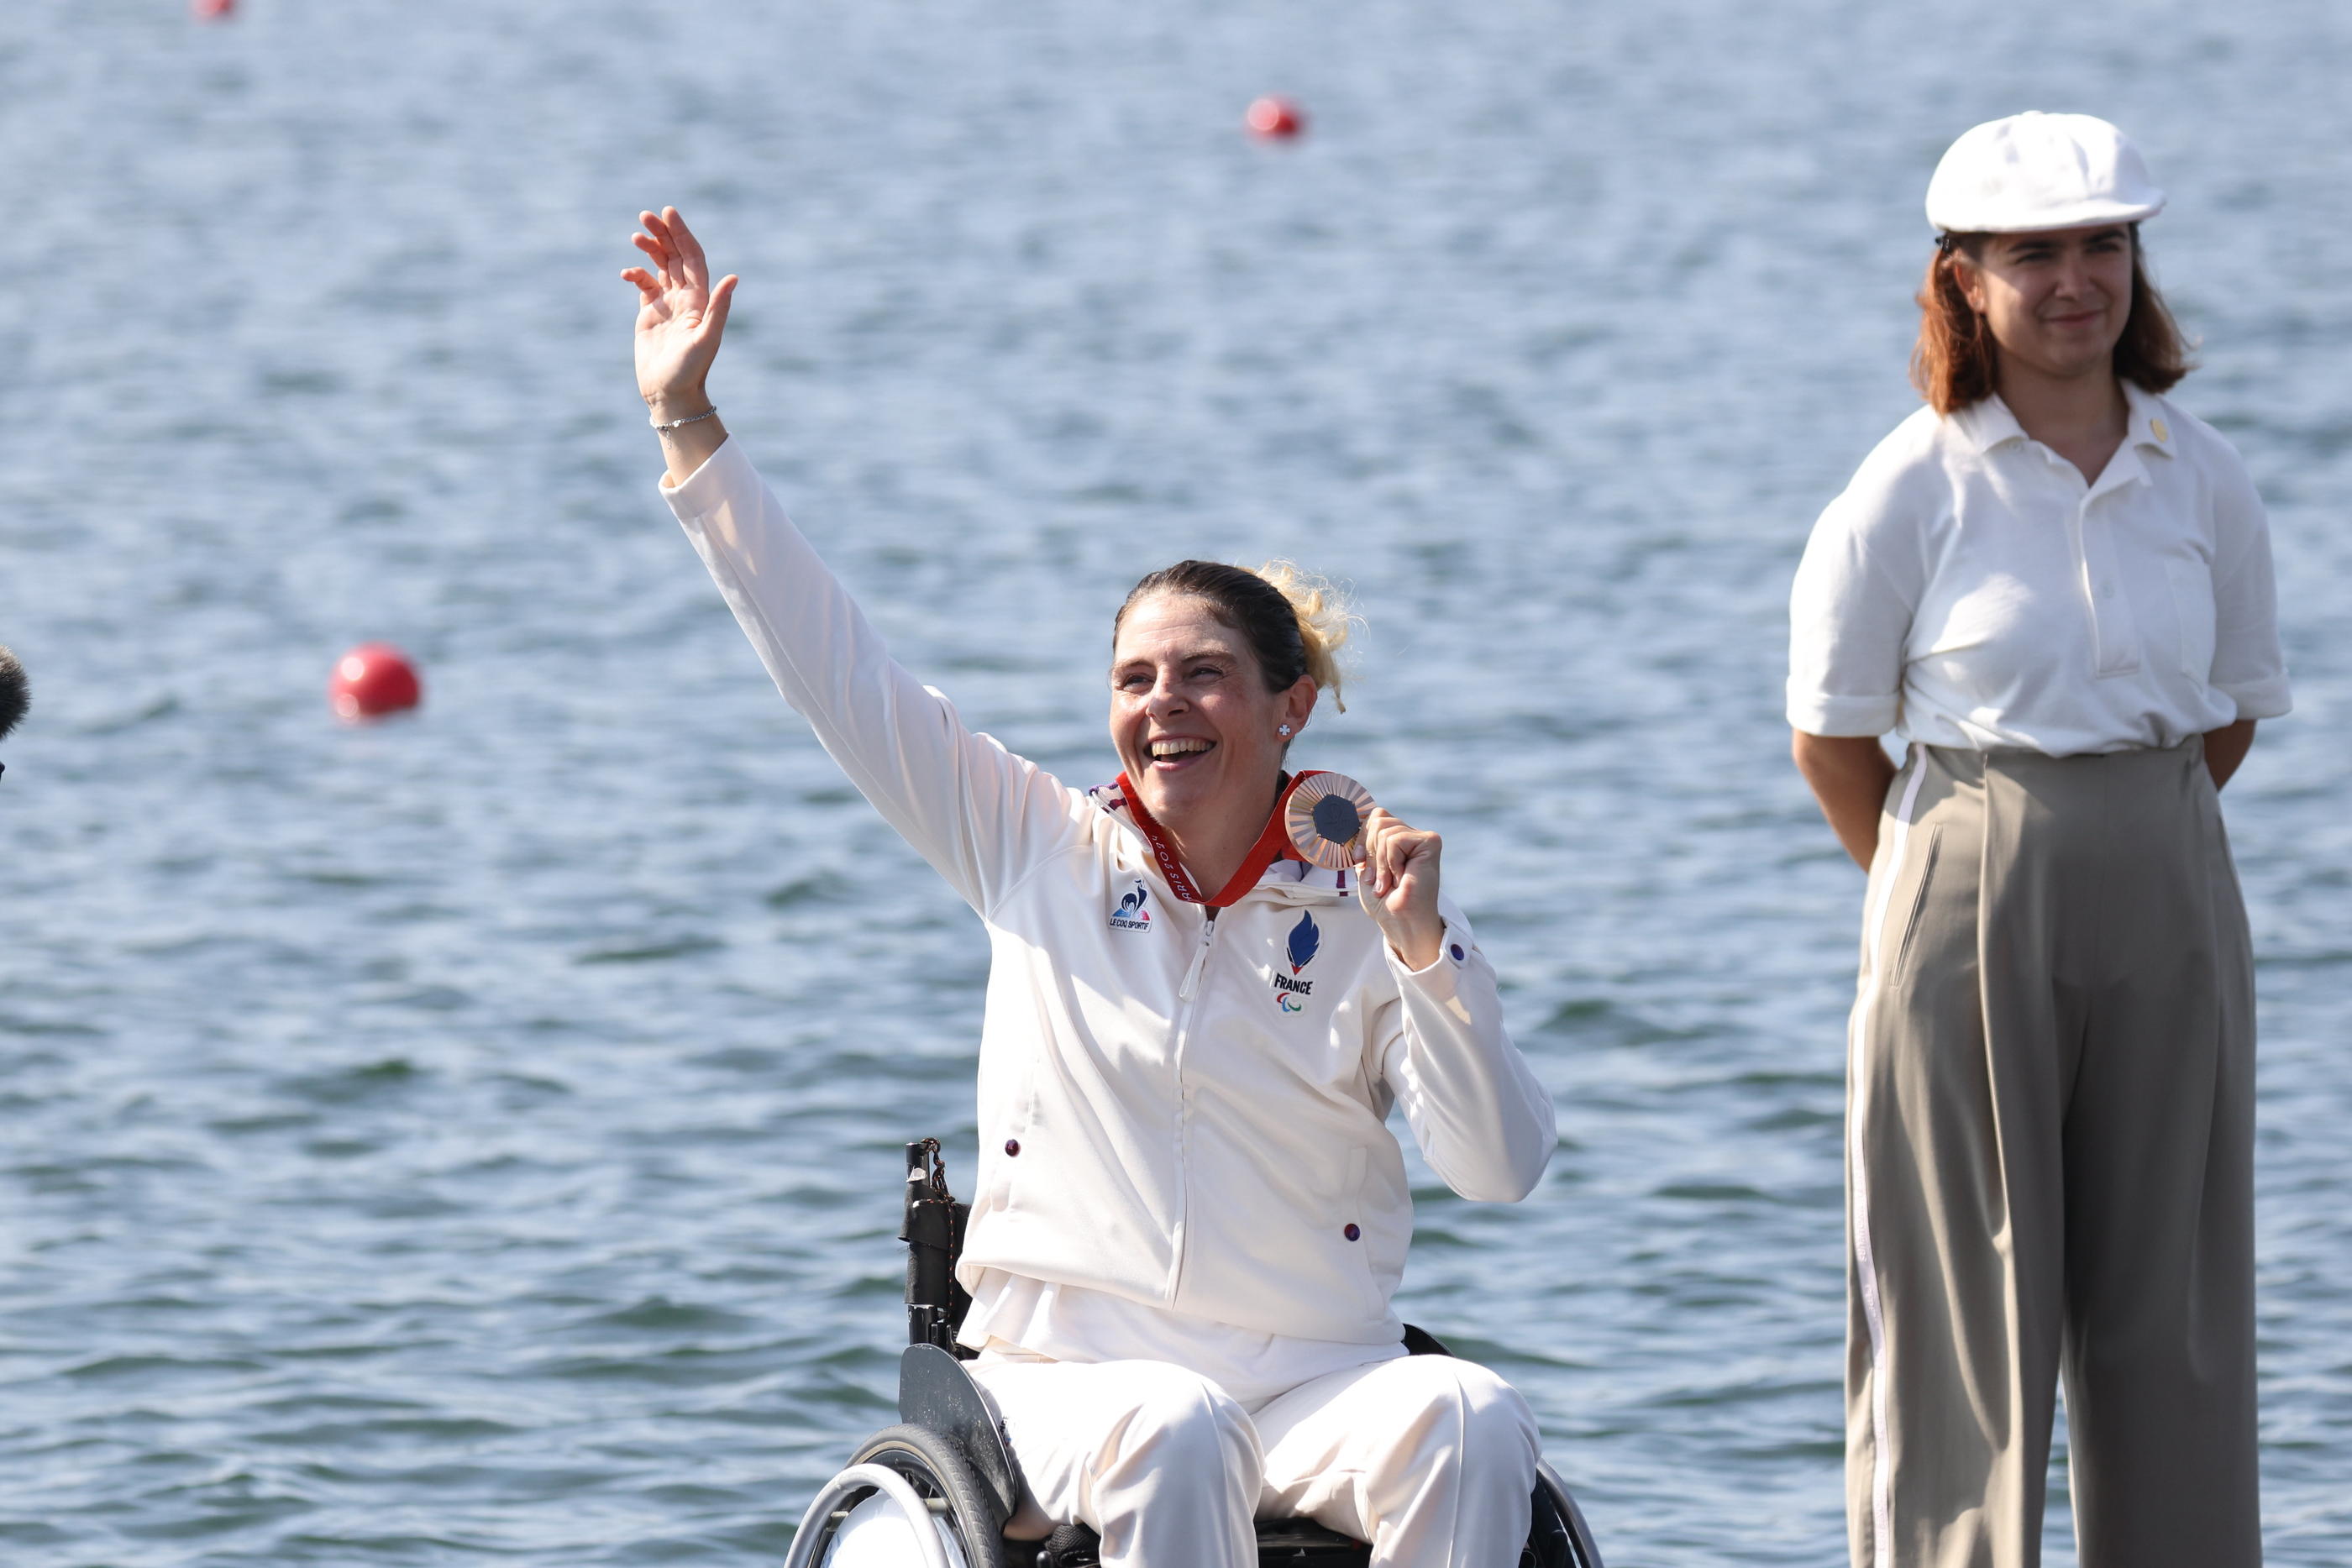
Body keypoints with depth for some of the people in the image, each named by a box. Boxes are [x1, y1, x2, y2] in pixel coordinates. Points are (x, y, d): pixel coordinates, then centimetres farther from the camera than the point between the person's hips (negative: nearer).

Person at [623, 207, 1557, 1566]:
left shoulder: (1365, 909, 5)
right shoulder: (1038, 848, 8)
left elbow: (1503, 1168, -4)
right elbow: (831, 660, 8)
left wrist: (1423, 949, -15)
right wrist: (689, 424, 6)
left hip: (1319, 1390, 1)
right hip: (1071, 1377, 0)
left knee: (1473, 1422, -30)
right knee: (1173, 1433, -35)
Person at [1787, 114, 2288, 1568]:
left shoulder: (2204, 479, 4)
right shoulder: (1913, 489, -6)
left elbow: (2236, 709, 14)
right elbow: (1834, 736, 1)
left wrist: (2134, 843, 8)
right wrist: (1953, 889, 5)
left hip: (2169, 903, 3)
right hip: (1973, 913, -3)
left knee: (2173, 1289, 6)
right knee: (1966, 1293, 0)